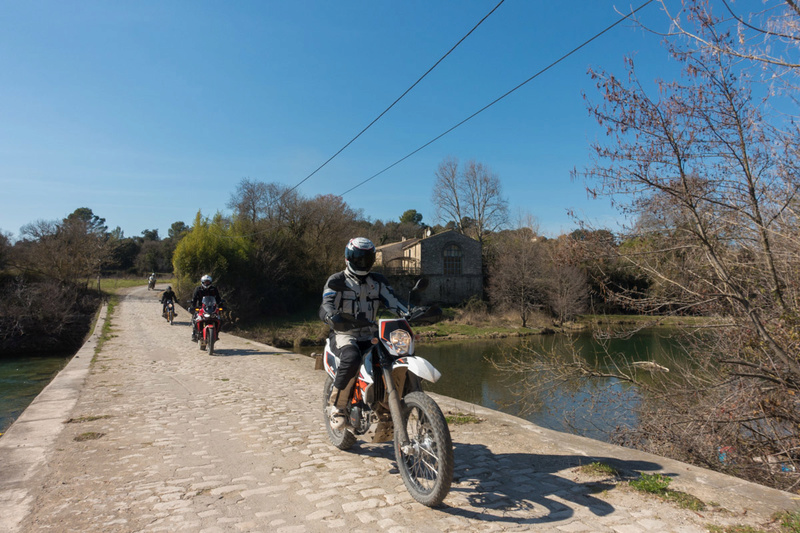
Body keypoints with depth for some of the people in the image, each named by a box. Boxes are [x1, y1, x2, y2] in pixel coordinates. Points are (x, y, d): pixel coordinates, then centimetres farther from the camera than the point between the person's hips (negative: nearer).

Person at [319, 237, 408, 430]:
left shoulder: (379, 281, 14)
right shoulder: (336, 281, 0)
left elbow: (393, 302, 3)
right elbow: (325, 307, -14)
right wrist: (332, 317, -38)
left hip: (370, 336, 5)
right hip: (344, 335, -5)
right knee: (352, 359, -38)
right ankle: (337, 405, -16)